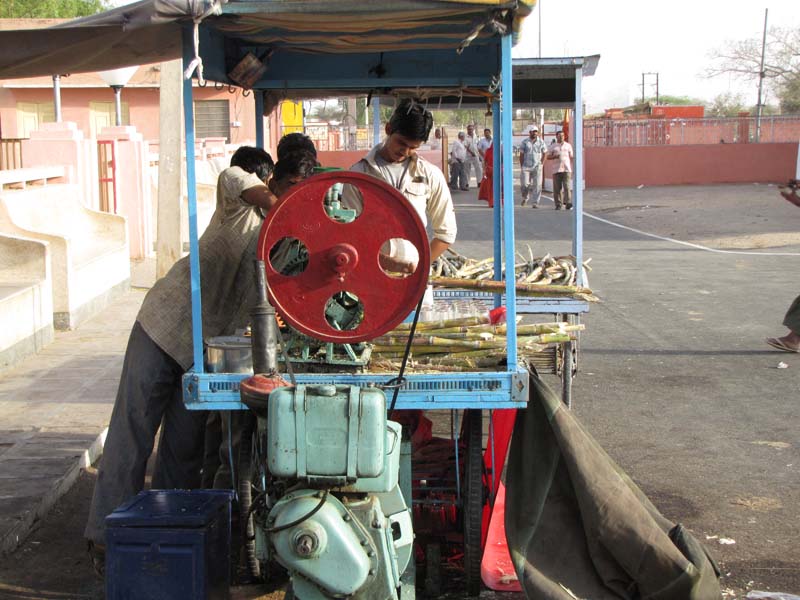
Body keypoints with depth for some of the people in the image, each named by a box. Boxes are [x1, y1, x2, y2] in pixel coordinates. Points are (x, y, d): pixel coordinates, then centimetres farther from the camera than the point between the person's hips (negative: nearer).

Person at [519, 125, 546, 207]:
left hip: (537, 167, 1)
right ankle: (525, 198, 21)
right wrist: (521, 167, 0)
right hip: (526, 167, -1)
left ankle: (535, 203, -1)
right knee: (524, 184, -6)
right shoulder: (524, 142, 4)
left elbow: (544, 154, 13)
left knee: (537, 185, -5)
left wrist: (541, 165, 2)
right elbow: (521, 155, 6)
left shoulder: (541, 142, 8)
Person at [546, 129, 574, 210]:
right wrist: (555, 156, -12)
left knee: (567, 187, -11)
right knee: (557, 188, -1)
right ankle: (558, 204, 5)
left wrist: (572, 168, 9)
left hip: (567, 169, 0)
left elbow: (571, 157, 16)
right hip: (556, 169, 0)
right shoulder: (552, 146, 10)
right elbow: (548, 157, 9)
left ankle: (568, 204, -15)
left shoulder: (568, 145, 13)